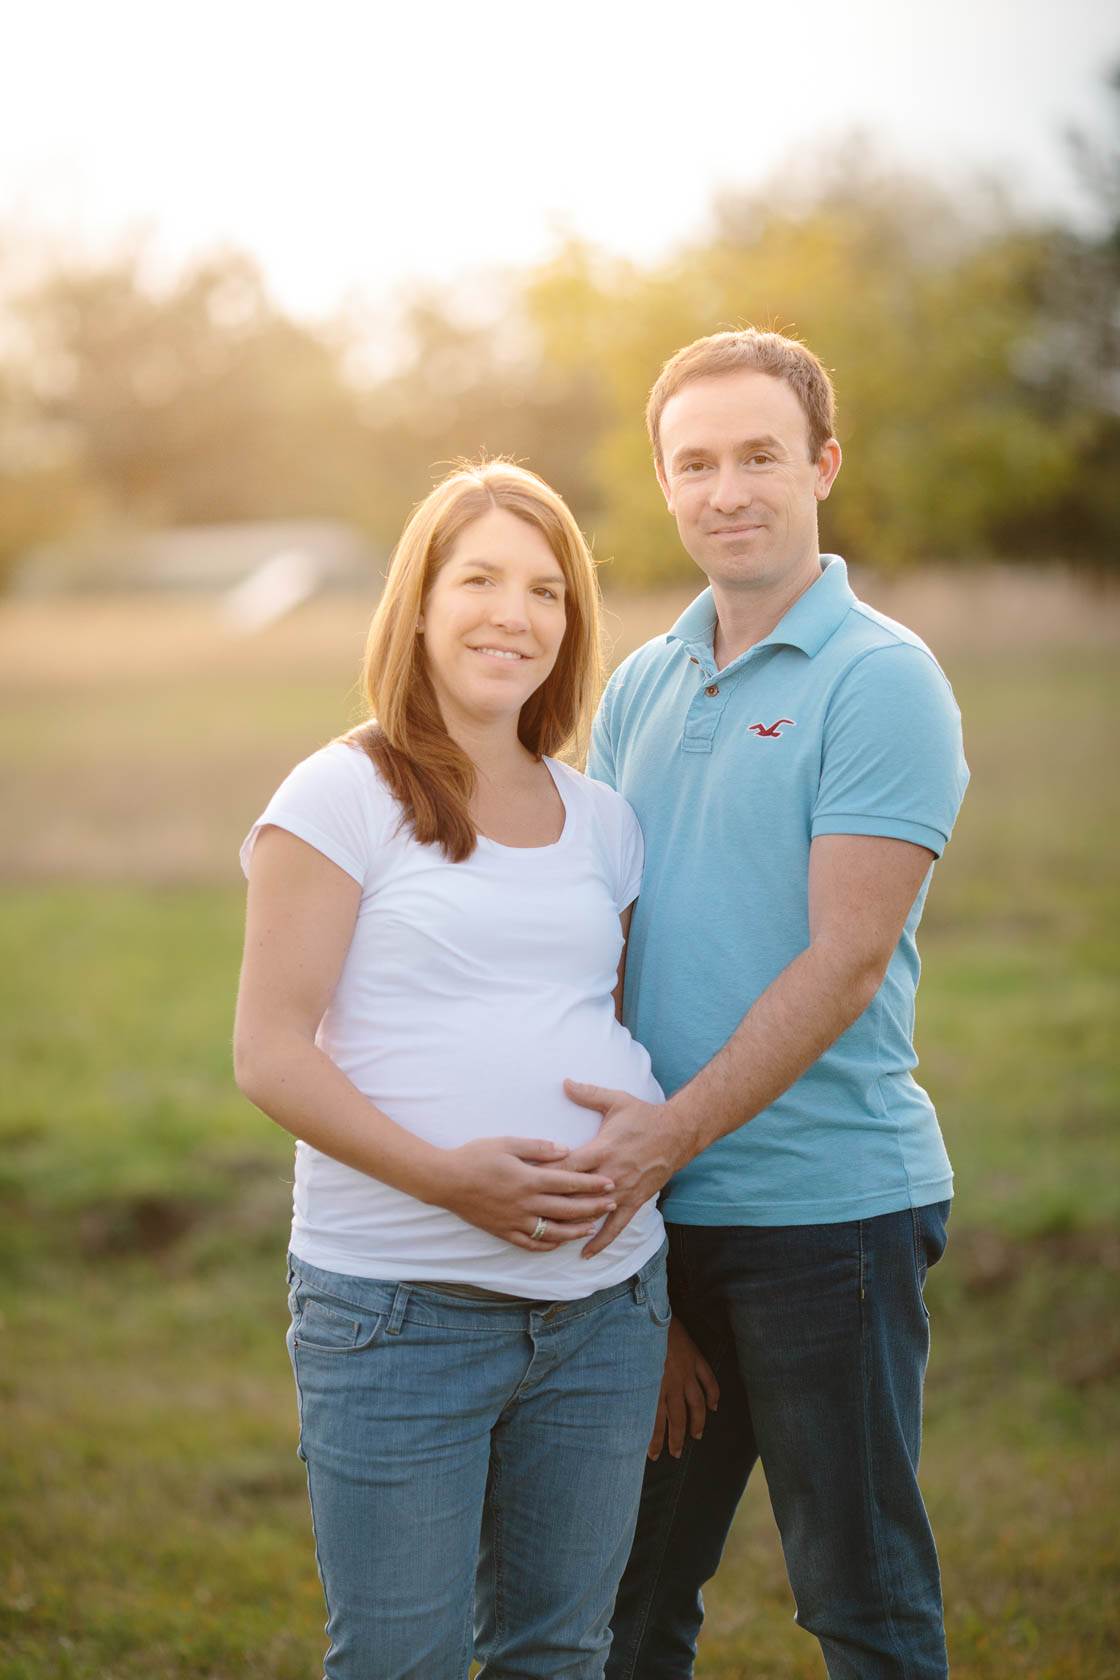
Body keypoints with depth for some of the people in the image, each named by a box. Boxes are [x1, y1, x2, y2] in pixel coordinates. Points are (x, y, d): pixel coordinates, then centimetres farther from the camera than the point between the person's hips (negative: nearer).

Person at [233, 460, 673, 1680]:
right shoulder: (343, 795, -3)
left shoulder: (601, 821, 13)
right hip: (399, 1306, -5)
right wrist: (444, 1174, -21)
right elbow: (269, 1053, -8)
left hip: (604, 1298, 5)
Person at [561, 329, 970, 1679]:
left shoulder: (882, 681, -9)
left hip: (825, 1201, -6)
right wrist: (602, 1143, 5)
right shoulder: (641, 685, 12)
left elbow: (845, 958, -16)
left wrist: (674, 1131, -19)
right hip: (658, 1210, 7)